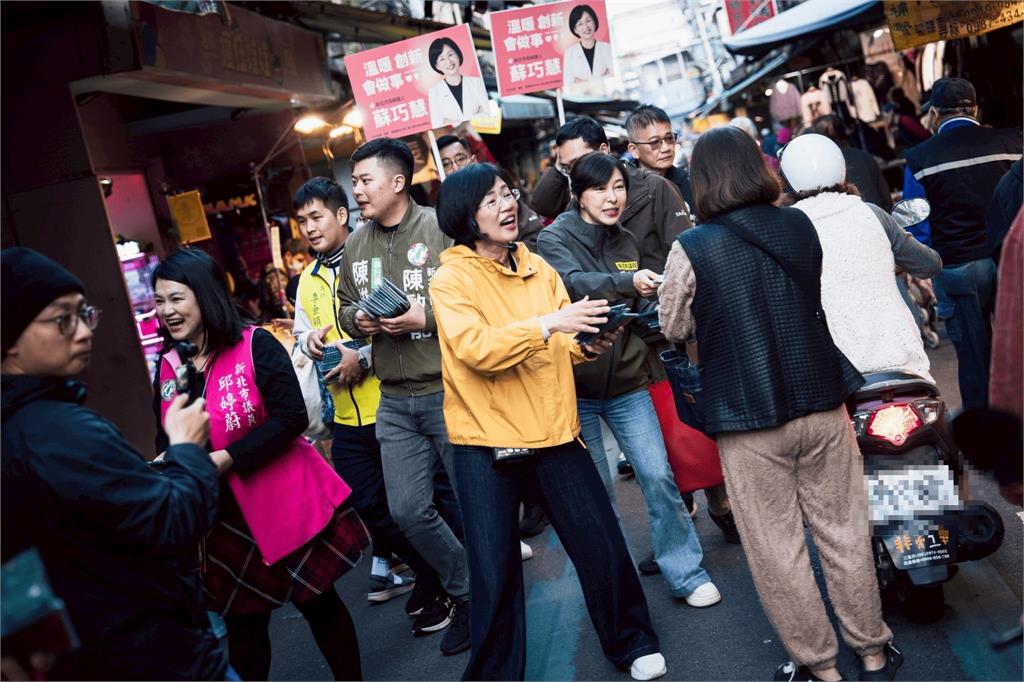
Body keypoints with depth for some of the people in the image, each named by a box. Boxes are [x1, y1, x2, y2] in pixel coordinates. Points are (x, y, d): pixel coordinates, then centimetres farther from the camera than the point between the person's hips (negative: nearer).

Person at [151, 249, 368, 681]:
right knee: (243, 621, 15)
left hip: (288, 504, -4)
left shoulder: (255, 345, -12)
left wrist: (224, 459, -23)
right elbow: (164, 440, 12)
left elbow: (291, 417, -19)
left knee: (318, 601, 11)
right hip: (223, 518, 5)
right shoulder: (168, 366, 4)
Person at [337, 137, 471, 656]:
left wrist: (427, 316, -20)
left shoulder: (441, 228, -9)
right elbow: (345, 308, 19)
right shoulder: (356, 245, 10)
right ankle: (465, 592, 31)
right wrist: (359, 321, -3)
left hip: (450, 392, -6)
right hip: (394, 401, 6)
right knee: (409, 511, 9)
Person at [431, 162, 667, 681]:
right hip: (486, 442, -4)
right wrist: (549, 323, -30)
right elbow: (475, 349, -23)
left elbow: (563, 347, 10)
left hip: (553, 430, 4)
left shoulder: (537, 268, 8)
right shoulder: (450, 280, -7)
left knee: (602, 544, 8)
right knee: (494, 570, 4)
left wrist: (588, 344, -12)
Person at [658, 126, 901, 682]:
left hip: (748, 417, -4)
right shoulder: (801, 225, -1)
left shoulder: (690, 249, -14)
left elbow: (673, 327, 0)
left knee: (777, 550, 11)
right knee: (843, 532, 16)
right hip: (821, 404, 4)